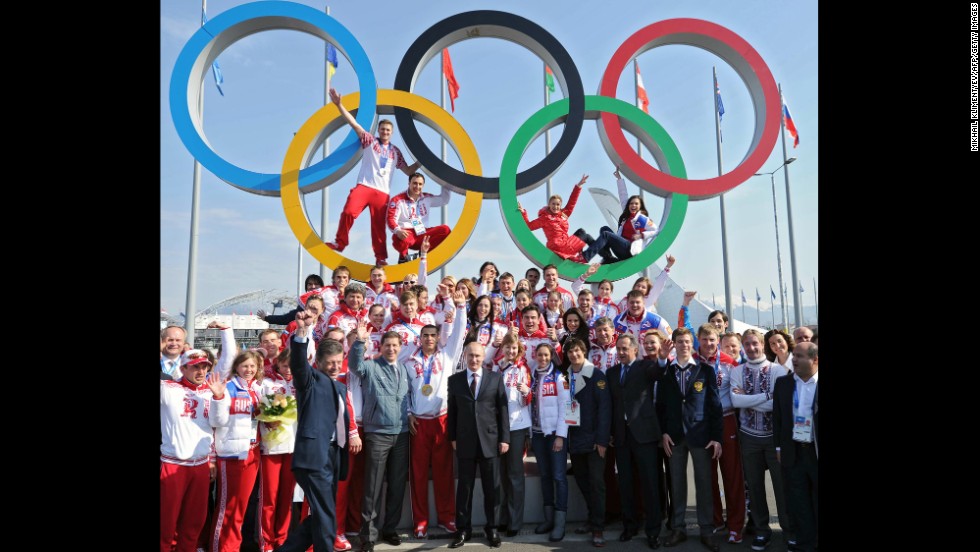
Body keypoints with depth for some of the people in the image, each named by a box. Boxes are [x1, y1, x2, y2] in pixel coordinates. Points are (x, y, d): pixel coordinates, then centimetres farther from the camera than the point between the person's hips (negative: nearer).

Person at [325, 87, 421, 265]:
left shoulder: (395, 151, 18)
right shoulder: (370, 141, 10)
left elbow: (408, 171, 22)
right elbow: (354, 123, 1)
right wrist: (338, 104, -8)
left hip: (382, 192, 2)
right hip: (364, 186, -2)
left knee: (379, 225, 1)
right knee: (349, 211, -22)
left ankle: (381, 257, 7)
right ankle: (340, 243, -6)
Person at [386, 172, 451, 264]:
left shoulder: (427, 198, 13)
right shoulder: (398, 200, -3)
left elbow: (444, 200, 25)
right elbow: (391, 219, -11)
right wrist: (398, 230, -31)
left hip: (423, 235, 5)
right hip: (406, 234, -5)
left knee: (445, 229, -15)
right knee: (399, 238, -41)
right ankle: (403, 255, -3)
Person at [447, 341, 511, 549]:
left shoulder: (496, 378, 4)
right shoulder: (455, 379, 6)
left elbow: (502, 410, 2)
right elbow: (452, 411, 6)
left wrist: (504, 438, -2)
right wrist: (452, 437, 1)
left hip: (490, 440, 0)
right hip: (465, 441, 0)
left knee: (491, 487, 8)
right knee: (464, 486, 7)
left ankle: (492, 528, 21)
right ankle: (463, 529, 18)